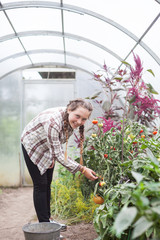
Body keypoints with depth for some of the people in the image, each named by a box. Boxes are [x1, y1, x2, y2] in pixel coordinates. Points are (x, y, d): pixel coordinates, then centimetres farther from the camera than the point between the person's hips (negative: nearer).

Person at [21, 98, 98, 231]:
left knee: (47, 184, 11)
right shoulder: (53, 122, -42)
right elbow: (58, 154, -37)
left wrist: (53, 158, -3)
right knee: (40, 185, -7)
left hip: (48, 147, 7)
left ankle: (47, 219, 23)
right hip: (32, 146, -7)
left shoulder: (70, 121, -17)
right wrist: (82, 169, -37)